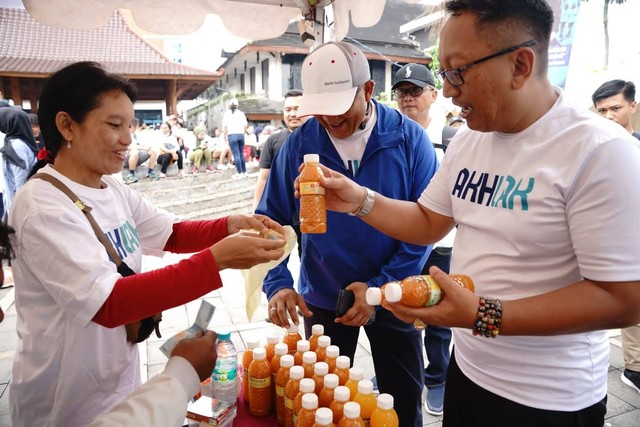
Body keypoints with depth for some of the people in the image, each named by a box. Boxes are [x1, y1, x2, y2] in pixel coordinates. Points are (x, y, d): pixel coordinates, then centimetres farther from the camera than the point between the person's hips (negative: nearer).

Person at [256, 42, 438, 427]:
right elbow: (272, 219, -5)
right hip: (322, 300, 1)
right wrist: (277, 283, -18)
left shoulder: (409, 139, -13)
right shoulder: (300, 144, -9)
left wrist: (382, 287, -18)